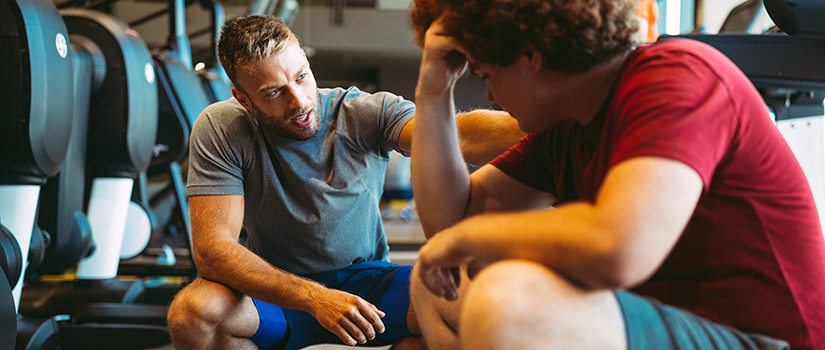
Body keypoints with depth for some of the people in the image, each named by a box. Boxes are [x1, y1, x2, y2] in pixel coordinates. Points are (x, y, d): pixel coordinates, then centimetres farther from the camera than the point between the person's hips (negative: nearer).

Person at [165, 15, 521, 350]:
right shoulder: (219, 129, -14)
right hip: (279, 289, 0)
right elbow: (212, 249, -23)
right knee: (190, 314, -32)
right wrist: (313, 298, -37)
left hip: (364, 279, 1)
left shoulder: (367, 114, -14)